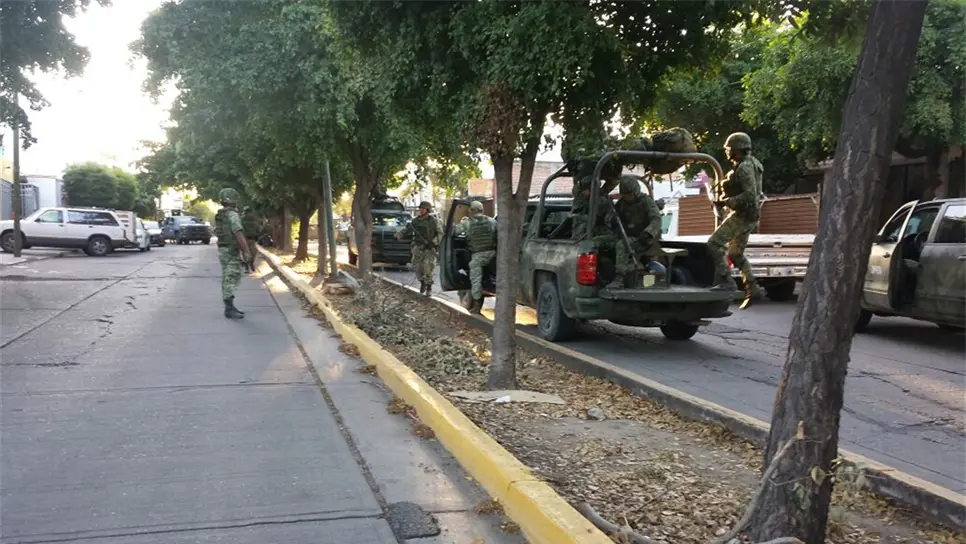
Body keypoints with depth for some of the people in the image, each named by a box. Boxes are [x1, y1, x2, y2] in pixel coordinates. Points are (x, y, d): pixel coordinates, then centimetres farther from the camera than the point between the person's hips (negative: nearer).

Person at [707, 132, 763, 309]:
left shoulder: (745, 167, -16)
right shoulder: (748, 164, 16)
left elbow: (750, 194, -25)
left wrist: (727, 202, -21)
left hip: (742, 215, -11)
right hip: (747, 216, 11)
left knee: (714, 243, -12)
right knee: (735, 253, 15)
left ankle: (726, 281, -15)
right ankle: (752, 287, 13)